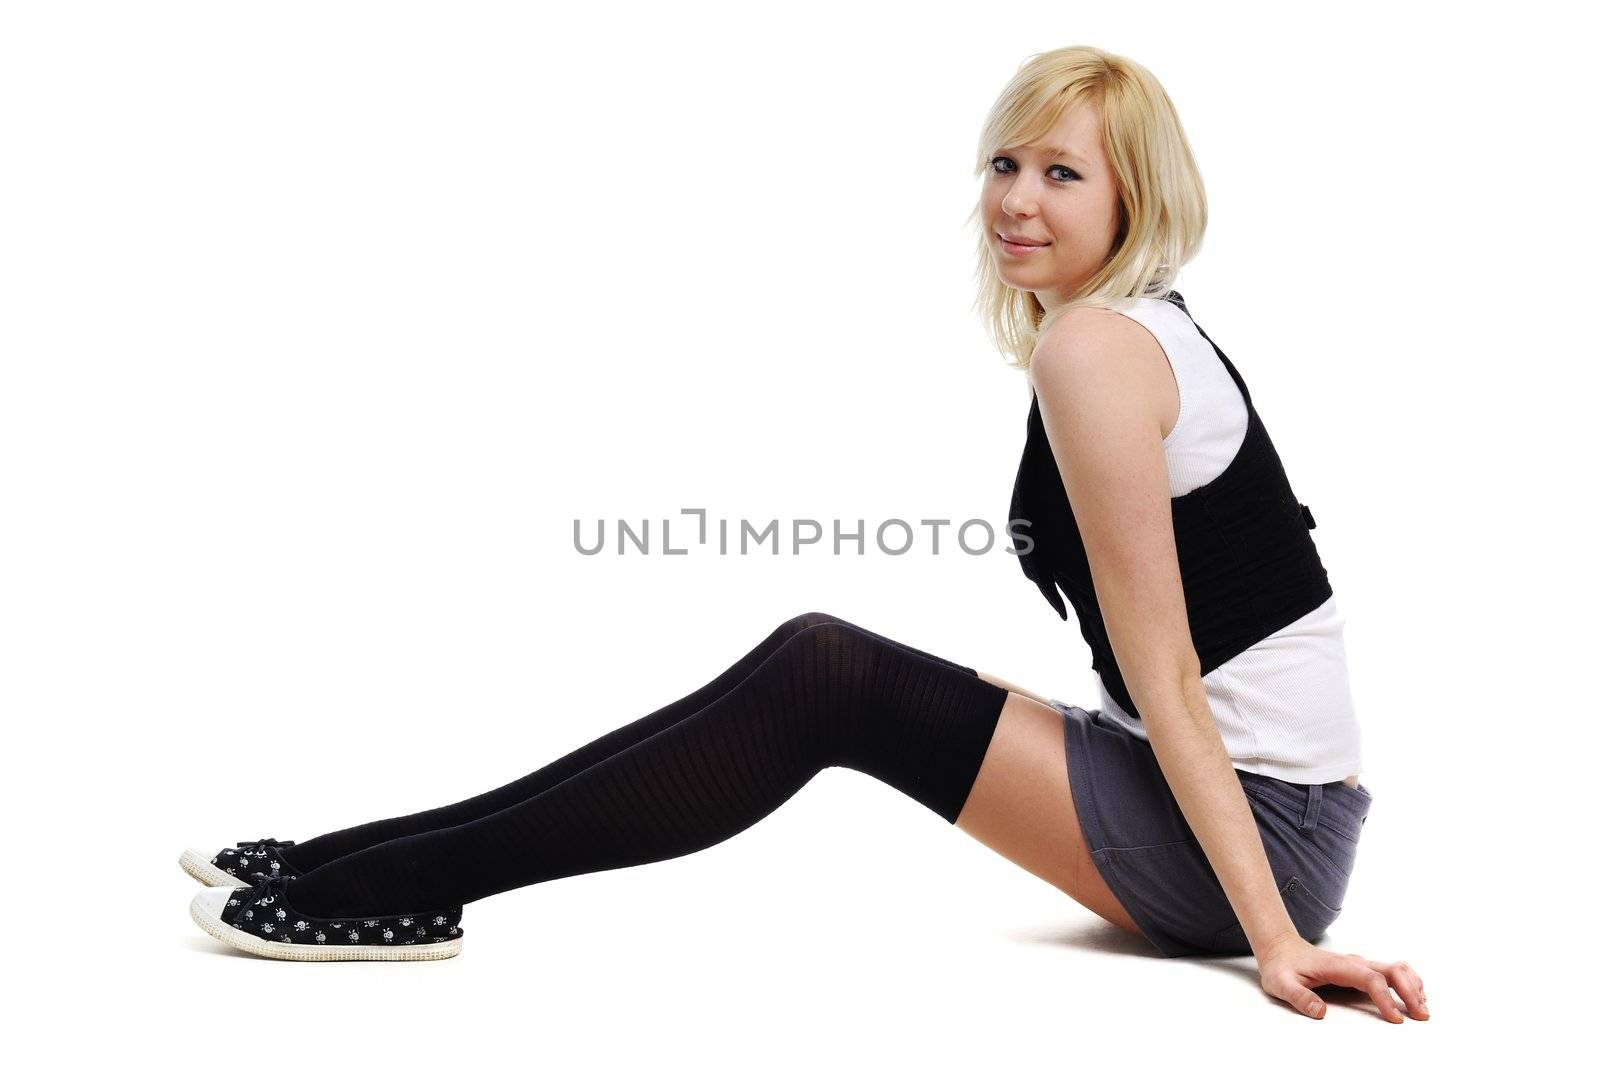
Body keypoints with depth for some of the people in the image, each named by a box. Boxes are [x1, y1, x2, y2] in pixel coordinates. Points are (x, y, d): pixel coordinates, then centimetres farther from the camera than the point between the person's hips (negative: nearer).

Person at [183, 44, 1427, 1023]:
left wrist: (1275, 936, -16)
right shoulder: (1152, 329, 15)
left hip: (1253, 832, -9)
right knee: (819, 670, 3)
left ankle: (402, 888, -7)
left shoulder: (1090, 348, -16)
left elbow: (1162, 673, -19)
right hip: (1263, 805, 9)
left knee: (825, 679, -13)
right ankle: (374, 865, 4)